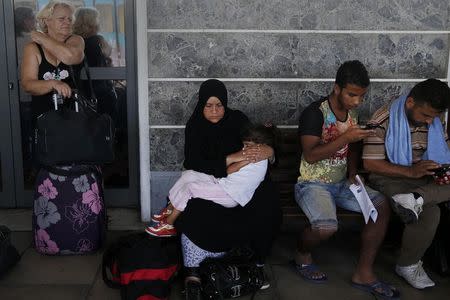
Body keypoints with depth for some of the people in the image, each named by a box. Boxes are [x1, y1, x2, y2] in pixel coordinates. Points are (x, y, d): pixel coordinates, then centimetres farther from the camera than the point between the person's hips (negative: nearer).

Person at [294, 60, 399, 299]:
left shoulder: (351, 113, 7)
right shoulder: (314, 113, -17)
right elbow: (310, 155, -25)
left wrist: (353, 174, 2)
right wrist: (345, 138, -28)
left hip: (341, 182, 7)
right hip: (313, 183, -7)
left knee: (382, 205, -12)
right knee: (327, 227, -32)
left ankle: (364, 273, -4)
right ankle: (302, 255, 3)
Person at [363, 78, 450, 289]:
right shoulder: (383, 121, -18)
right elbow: (370, 163, -20)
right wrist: (411, 171, -29)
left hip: (423, 178, 7)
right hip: (390, 179, -6)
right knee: (429, 212, -30)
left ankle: (414, 199, -34)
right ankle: (408, 265, -15)